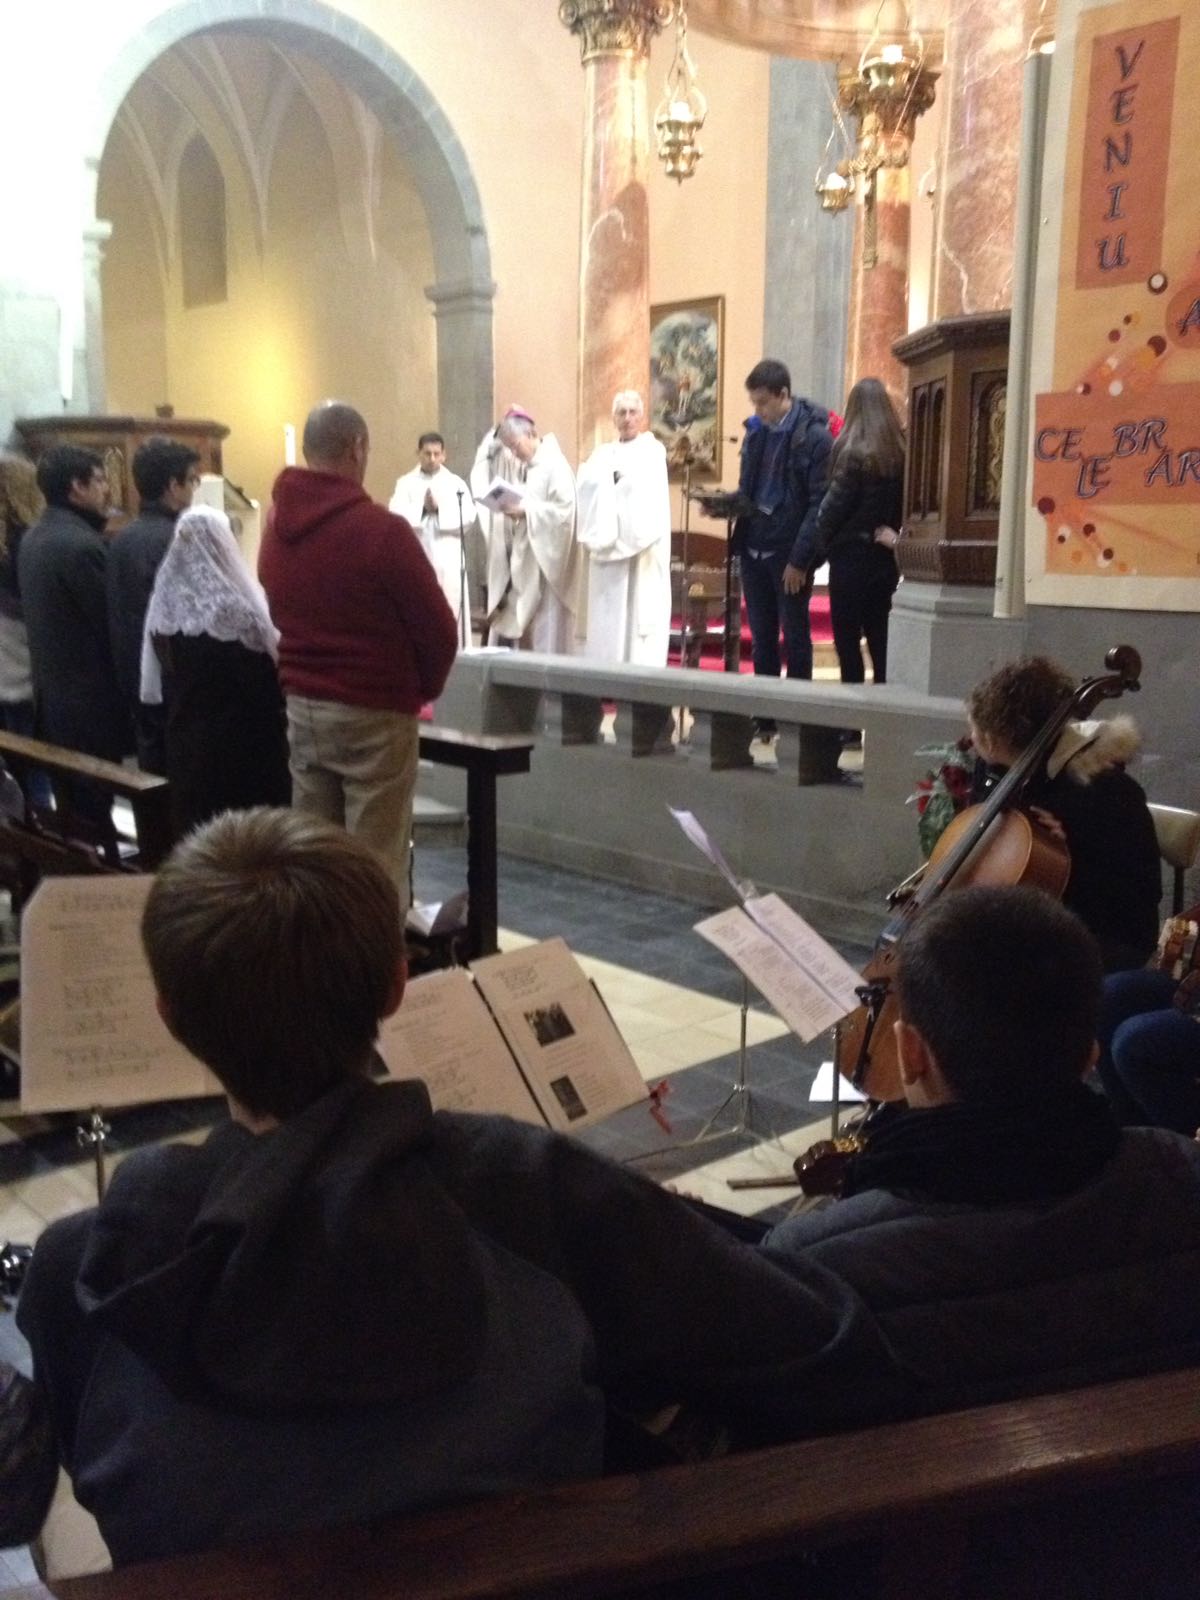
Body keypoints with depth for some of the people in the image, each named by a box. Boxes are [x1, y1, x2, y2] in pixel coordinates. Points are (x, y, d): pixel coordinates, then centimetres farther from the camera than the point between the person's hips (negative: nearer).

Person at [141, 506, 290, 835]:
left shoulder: (165, 606, -1)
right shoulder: (235, 609, -19)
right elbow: (269, 671, -10)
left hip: (185, 742, 6)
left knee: (193, 823, 13)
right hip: (240, 744, -6)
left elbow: (156, 684, 9)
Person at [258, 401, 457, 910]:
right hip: (373, 712, -7)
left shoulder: (276, 528, 6)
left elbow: (278, 618, 14)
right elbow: (438, 627, -12)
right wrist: (424, 688, 6)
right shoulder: (380, 529, -16)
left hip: (300, 706, 7)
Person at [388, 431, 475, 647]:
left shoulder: (456, 483, 9)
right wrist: (422, 508, -14)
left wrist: (439, 509, -11)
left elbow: (468, 516, -5)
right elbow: (396, 515, -6)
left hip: (448, 561, 0)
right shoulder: (405, 483, 9)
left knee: (451, 614, -1)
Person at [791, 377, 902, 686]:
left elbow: (831, 510, -11)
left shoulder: (853, 452, -11)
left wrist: (803, 558, -5)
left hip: (852, 558, -5)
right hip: (886, 558, 5)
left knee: (847, 641, 2)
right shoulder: (900, 449, 3)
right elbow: (903, 506, 3)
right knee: (880, 640, 11)